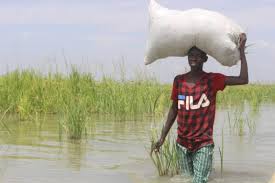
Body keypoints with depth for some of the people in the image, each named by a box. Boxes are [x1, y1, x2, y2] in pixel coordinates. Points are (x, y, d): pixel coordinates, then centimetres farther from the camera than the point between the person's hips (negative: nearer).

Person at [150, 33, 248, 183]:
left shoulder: (212, 80, -6)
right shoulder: (179, 80, 4)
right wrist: (162, 138, 9)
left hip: (203, 145, -4)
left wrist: (241, 50, -16)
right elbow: (174, 109, 11)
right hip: (183, 143, 4)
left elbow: (243, 80, -16)